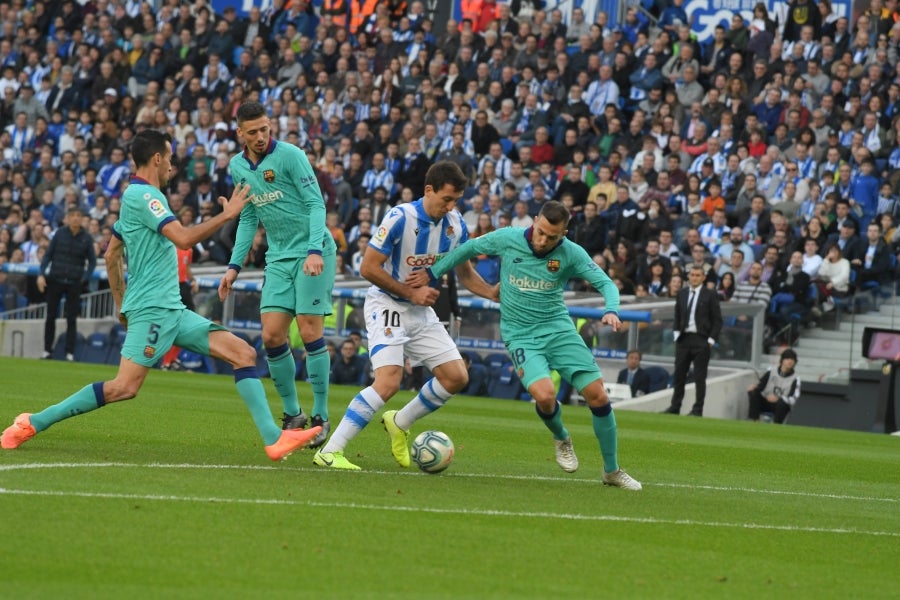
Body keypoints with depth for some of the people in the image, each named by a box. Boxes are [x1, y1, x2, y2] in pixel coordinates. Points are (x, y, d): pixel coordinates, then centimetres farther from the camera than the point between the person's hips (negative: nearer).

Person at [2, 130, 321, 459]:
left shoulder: (138, 195, 19)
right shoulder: (143, 195, -12)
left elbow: (111, 254, 26)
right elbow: (183, 238, -23)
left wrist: (122, 304, 27)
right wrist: (227, 214, -13)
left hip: (172, 310, 10)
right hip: (151, 310, -10)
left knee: (243, 353, 1)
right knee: (125, 387, -17)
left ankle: (274, 438, -5)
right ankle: (33, 423, -7)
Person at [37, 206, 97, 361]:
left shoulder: (86, 238, 0)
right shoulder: (60, 233, 0)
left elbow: (92, 261, 8)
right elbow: (48, 254, 3)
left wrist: (85, 278, -4)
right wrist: (41, 274, -7)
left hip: (74, 283, 0)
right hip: (55, 280, 0)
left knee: (72, 319, 0)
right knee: (51, 316, 4)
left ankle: (70, 353, 5)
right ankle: (47, 350, 13)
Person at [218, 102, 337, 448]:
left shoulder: (290, 156, -11)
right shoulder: (238, 166, 9)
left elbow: (316, 204, -14)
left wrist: (314, 250, -26)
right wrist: (234, 266, 13)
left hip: (312, 253, -6)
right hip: (278, 259, 6)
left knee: (310, 332, -9)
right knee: (272, 336, -3)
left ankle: (321, 417, -1)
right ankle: (292, 414, 11)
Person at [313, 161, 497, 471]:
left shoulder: (455, 224, -1)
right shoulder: (400, 218, -21)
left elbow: (465, 273, 12)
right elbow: (368, 268, -18)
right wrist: (411, 293, -18)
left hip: (422, 312, 7)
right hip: (387, 306, -7)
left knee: (456, 377, 0)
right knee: (389, 382, -23)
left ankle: (399, 423, 22)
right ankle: (330, 451, -19)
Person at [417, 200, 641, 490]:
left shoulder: (571, 253, -8)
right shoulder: (507, 239, -8)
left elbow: (605, 283, -4)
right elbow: (468, 249, 8)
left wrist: (611, 310, -25)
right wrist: (432, 273, 9)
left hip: (559, 328, 2)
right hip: (520, 334, -1)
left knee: (598, 395, -8)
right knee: (545, 395, -26)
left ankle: (612, 471, 12)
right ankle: (561, 438, 11)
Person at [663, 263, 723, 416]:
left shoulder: (710, 295, -2)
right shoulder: (682, 294, 11)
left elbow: (717, 320, -2)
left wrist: (711, 340, -8)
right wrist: (676, 334, 5)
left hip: (701, 340, -4)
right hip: (683, 339, 4)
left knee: (700, 377, -2)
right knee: (679, 374, 7)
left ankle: (697, 409, 1)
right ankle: (675, 407, 14)